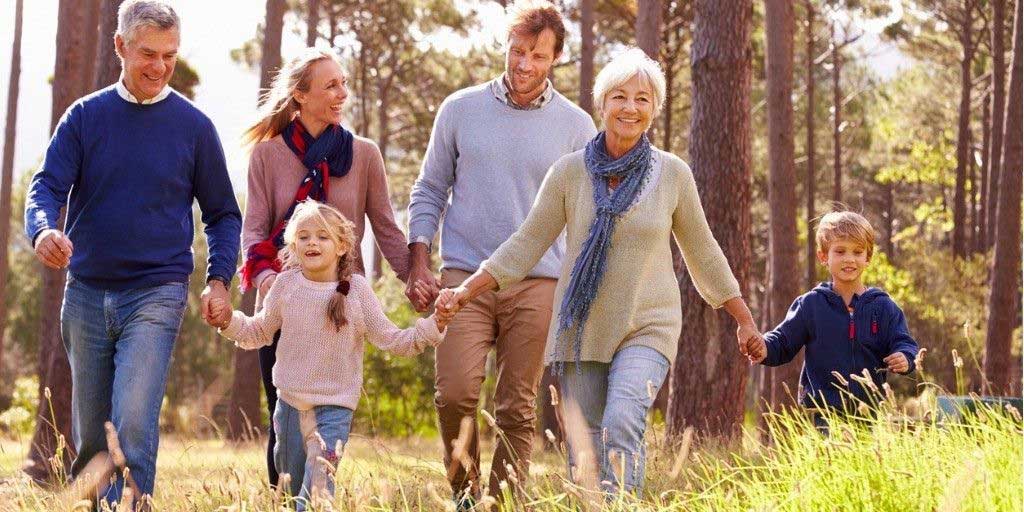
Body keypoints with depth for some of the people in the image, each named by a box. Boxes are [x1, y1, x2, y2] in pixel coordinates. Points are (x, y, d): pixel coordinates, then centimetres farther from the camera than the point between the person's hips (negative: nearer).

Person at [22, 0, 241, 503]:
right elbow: (47, 186, -3)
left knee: (134, 425, -18)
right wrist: (43, 231, -26)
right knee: (88, 437, 9)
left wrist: (218, 280, -6)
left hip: (157, 294, -2)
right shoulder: (85, 116, 5)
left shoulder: (194, 126, 2)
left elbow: (223, 213, 9)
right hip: (86, 292, 3)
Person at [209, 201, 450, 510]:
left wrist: (434, 326, -16)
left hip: (335, 406, -3)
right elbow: (259, 332, 11)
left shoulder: (355, 289, -7)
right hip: (290, 401, 3)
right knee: (292, 483, 15)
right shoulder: (286, 284, -2)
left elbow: (392, 341, -5)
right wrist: (229, 321, -6)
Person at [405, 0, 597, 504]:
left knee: (518, 409, 1)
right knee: (456, 394, -13)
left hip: (537, 284, 0)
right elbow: (429, 192, 12)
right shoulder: (460, 110, 6)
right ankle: (464, 495, 6)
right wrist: (418, 265, 2)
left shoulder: (575, 126, 5)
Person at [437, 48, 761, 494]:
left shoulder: (673, 174, 0)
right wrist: (466, 291, -5)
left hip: (647, 328, -1)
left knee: (621, 426, -24)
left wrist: (745, 321, 16)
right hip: (581, 328, 1)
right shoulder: (570, 172, -1)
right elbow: (526, 245, 4)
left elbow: (702, 253, 11)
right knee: (583, 452, 1)